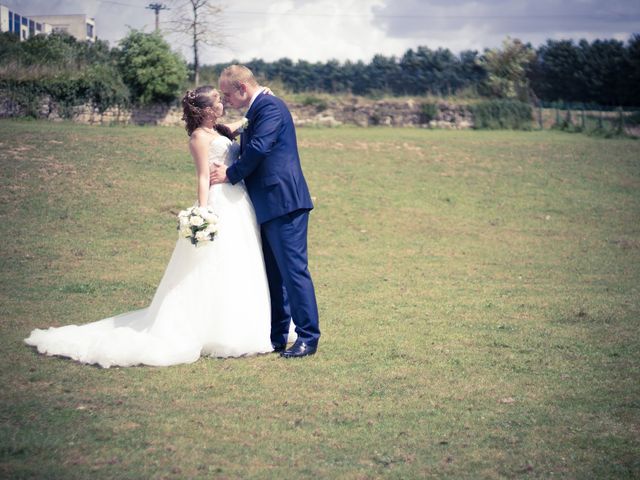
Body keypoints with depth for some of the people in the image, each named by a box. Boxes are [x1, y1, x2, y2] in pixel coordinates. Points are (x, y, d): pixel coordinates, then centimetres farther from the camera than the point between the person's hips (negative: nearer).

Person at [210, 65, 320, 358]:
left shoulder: (269, 106, -11)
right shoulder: (257, 111, 20)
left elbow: (258, 148, -21)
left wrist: (230, 174, -9)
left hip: (283, 202, -11)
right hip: (270, 205, 11)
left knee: (293, 268, -8)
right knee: (273, 272, 13)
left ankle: (308, 337, -3)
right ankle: (277, 335, 20)